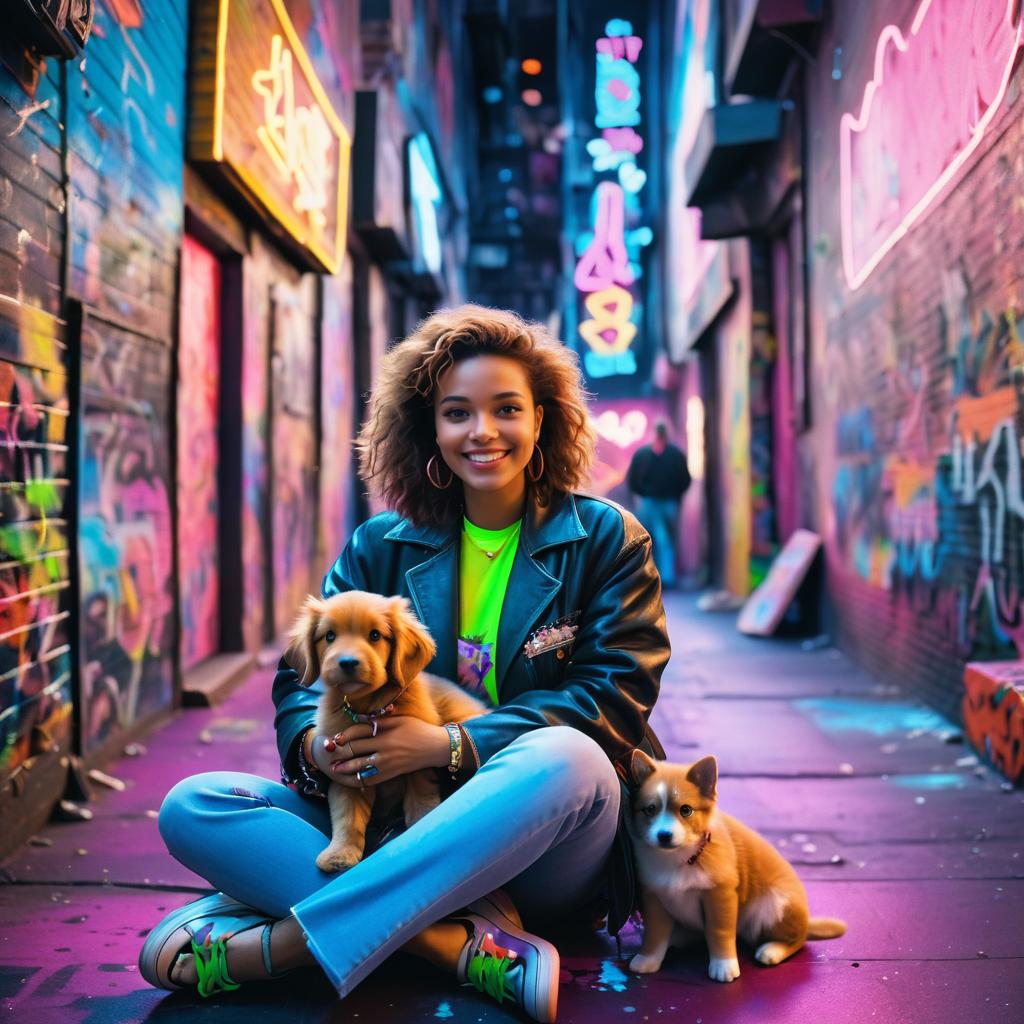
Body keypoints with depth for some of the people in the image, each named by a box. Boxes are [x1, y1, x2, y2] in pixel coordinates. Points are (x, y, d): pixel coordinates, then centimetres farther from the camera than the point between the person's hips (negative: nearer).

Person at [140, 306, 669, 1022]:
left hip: (546, 855, -2)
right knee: (193, 808, -18)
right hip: (392, 824, 3)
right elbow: (304, 675, 8)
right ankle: (474, 948, -33)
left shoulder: (605, 539, 4)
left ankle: (269, 946, -34)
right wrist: (314, 744, -19)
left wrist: (451, 746, -20)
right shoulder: (381, 547, 12)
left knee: (562, 759, -39)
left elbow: (616, 696, -7)